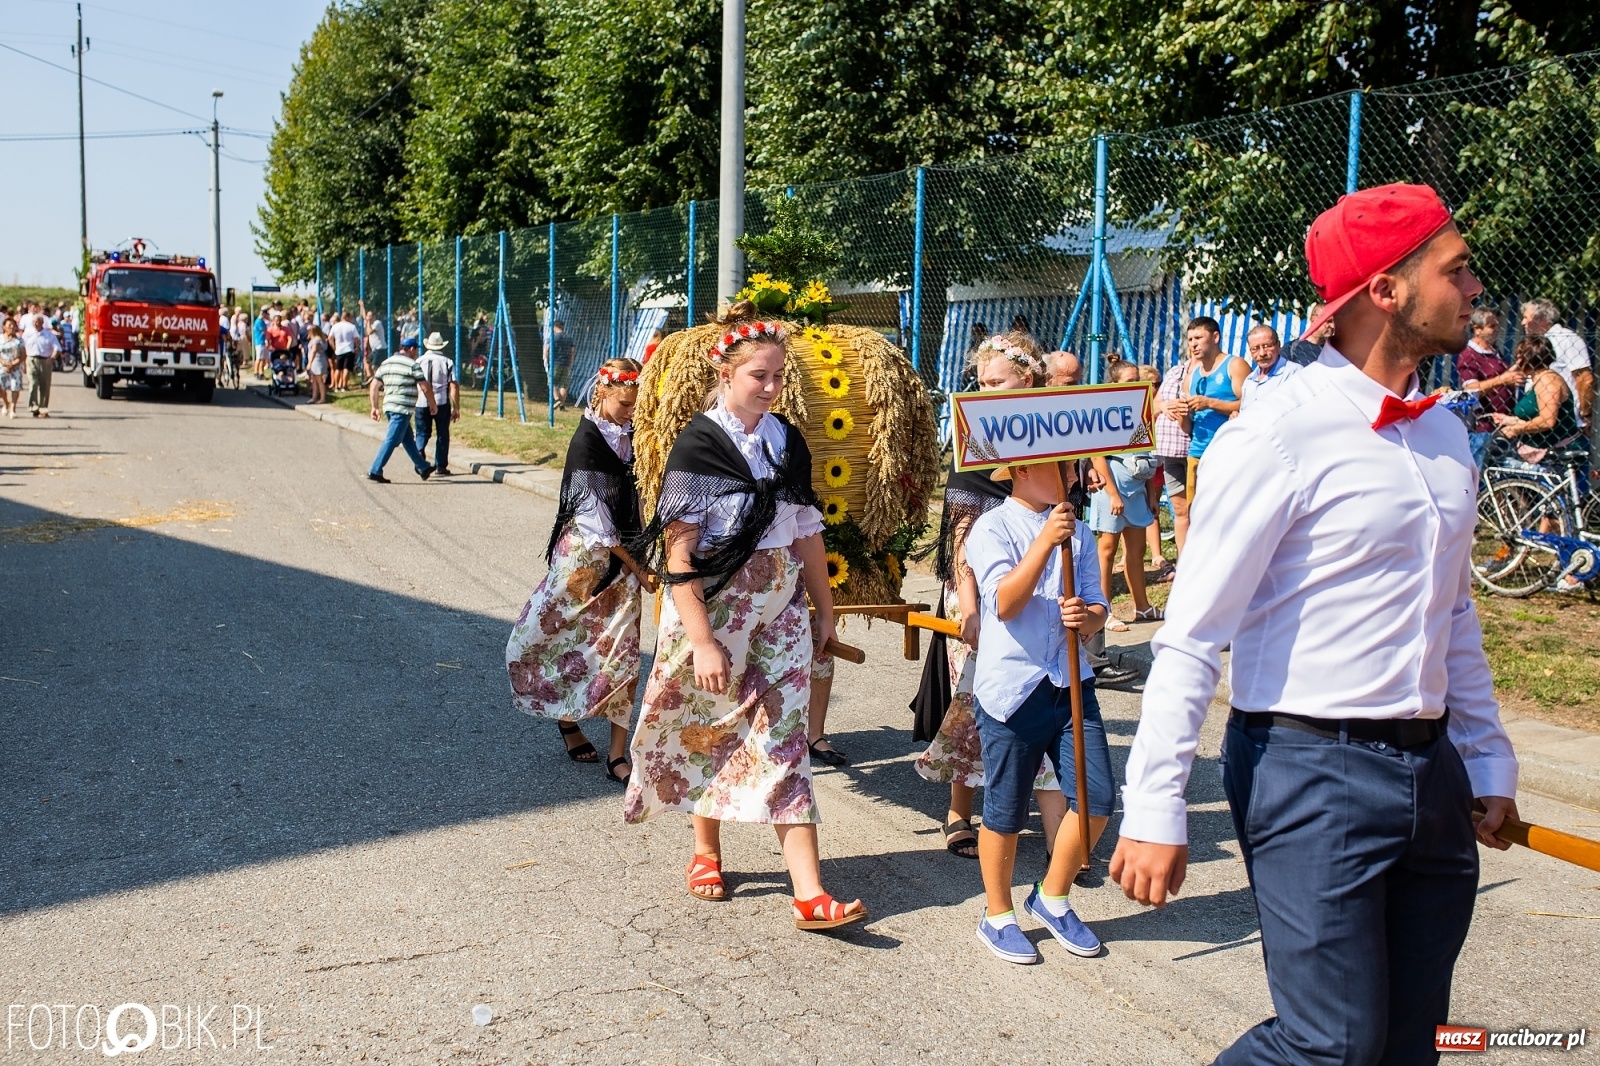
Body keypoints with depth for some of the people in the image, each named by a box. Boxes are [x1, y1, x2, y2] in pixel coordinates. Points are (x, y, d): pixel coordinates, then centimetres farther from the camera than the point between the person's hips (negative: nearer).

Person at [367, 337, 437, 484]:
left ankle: (423, 468, 26)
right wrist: (433, 404, 6)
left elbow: (374, 386, 13)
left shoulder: (386, 363, 15)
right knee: (391, 441, -7)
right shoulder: (412, 365, -7)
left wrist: (374, 407, 17)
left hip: (389, 407, 9)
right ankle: (375, 471, -10)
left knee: (408, 440, 17)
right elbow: (426, 388, -9)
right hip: (402, 409, -9)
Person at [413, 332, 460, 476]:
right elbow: (454, 386, -5)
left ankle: (419, 452, -17)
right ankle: (441, 466, 10)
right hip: (442, 403, -1)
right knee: (442, 435, 10)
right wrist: (456, 408, -1)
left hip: (421, 403, 1)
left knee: (422, 433, 12)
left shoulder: (419, 361, 5)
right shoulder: (447, 362, 0)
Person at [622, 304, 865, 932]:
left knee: (783, 743, 0)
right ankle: (706, 852, 36)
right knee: (711, 735, 12)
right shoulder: (698, 445, -11)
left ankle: (810, 894, -2)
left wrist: (824, 609, 14)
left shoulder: (787, 441, 5)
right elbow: (679, 555, -15)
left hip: (780, 614, 4)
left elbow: (807, 531, 12)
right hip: (714, 611, -4)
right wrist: (701, 642, -18)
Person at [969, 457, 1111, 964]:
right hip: (1012, 688, -4)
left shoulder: (1077, 531, 9)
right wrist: (1044, 541, -26)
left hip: (1070, 683, 5)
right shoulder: (991, 529, -6)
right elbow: (1005, 603, -19)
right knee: (1005, 812, 6)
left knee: (1097, 798, 0)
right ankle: (998, 916, 28)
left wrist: (1087, 616, -15)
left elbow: (1097, 605, 9)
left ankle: (1052, 899, 25)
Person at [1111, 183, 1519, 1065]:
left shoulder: (1444, 435, 10)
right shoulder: (1279, 435, -15)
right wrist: (1155, 809, -19)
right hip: (1312, 773, -8)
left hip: (1431, 772, 8)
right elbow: (1193, 634, -17)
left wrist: (1488, 758, 19)